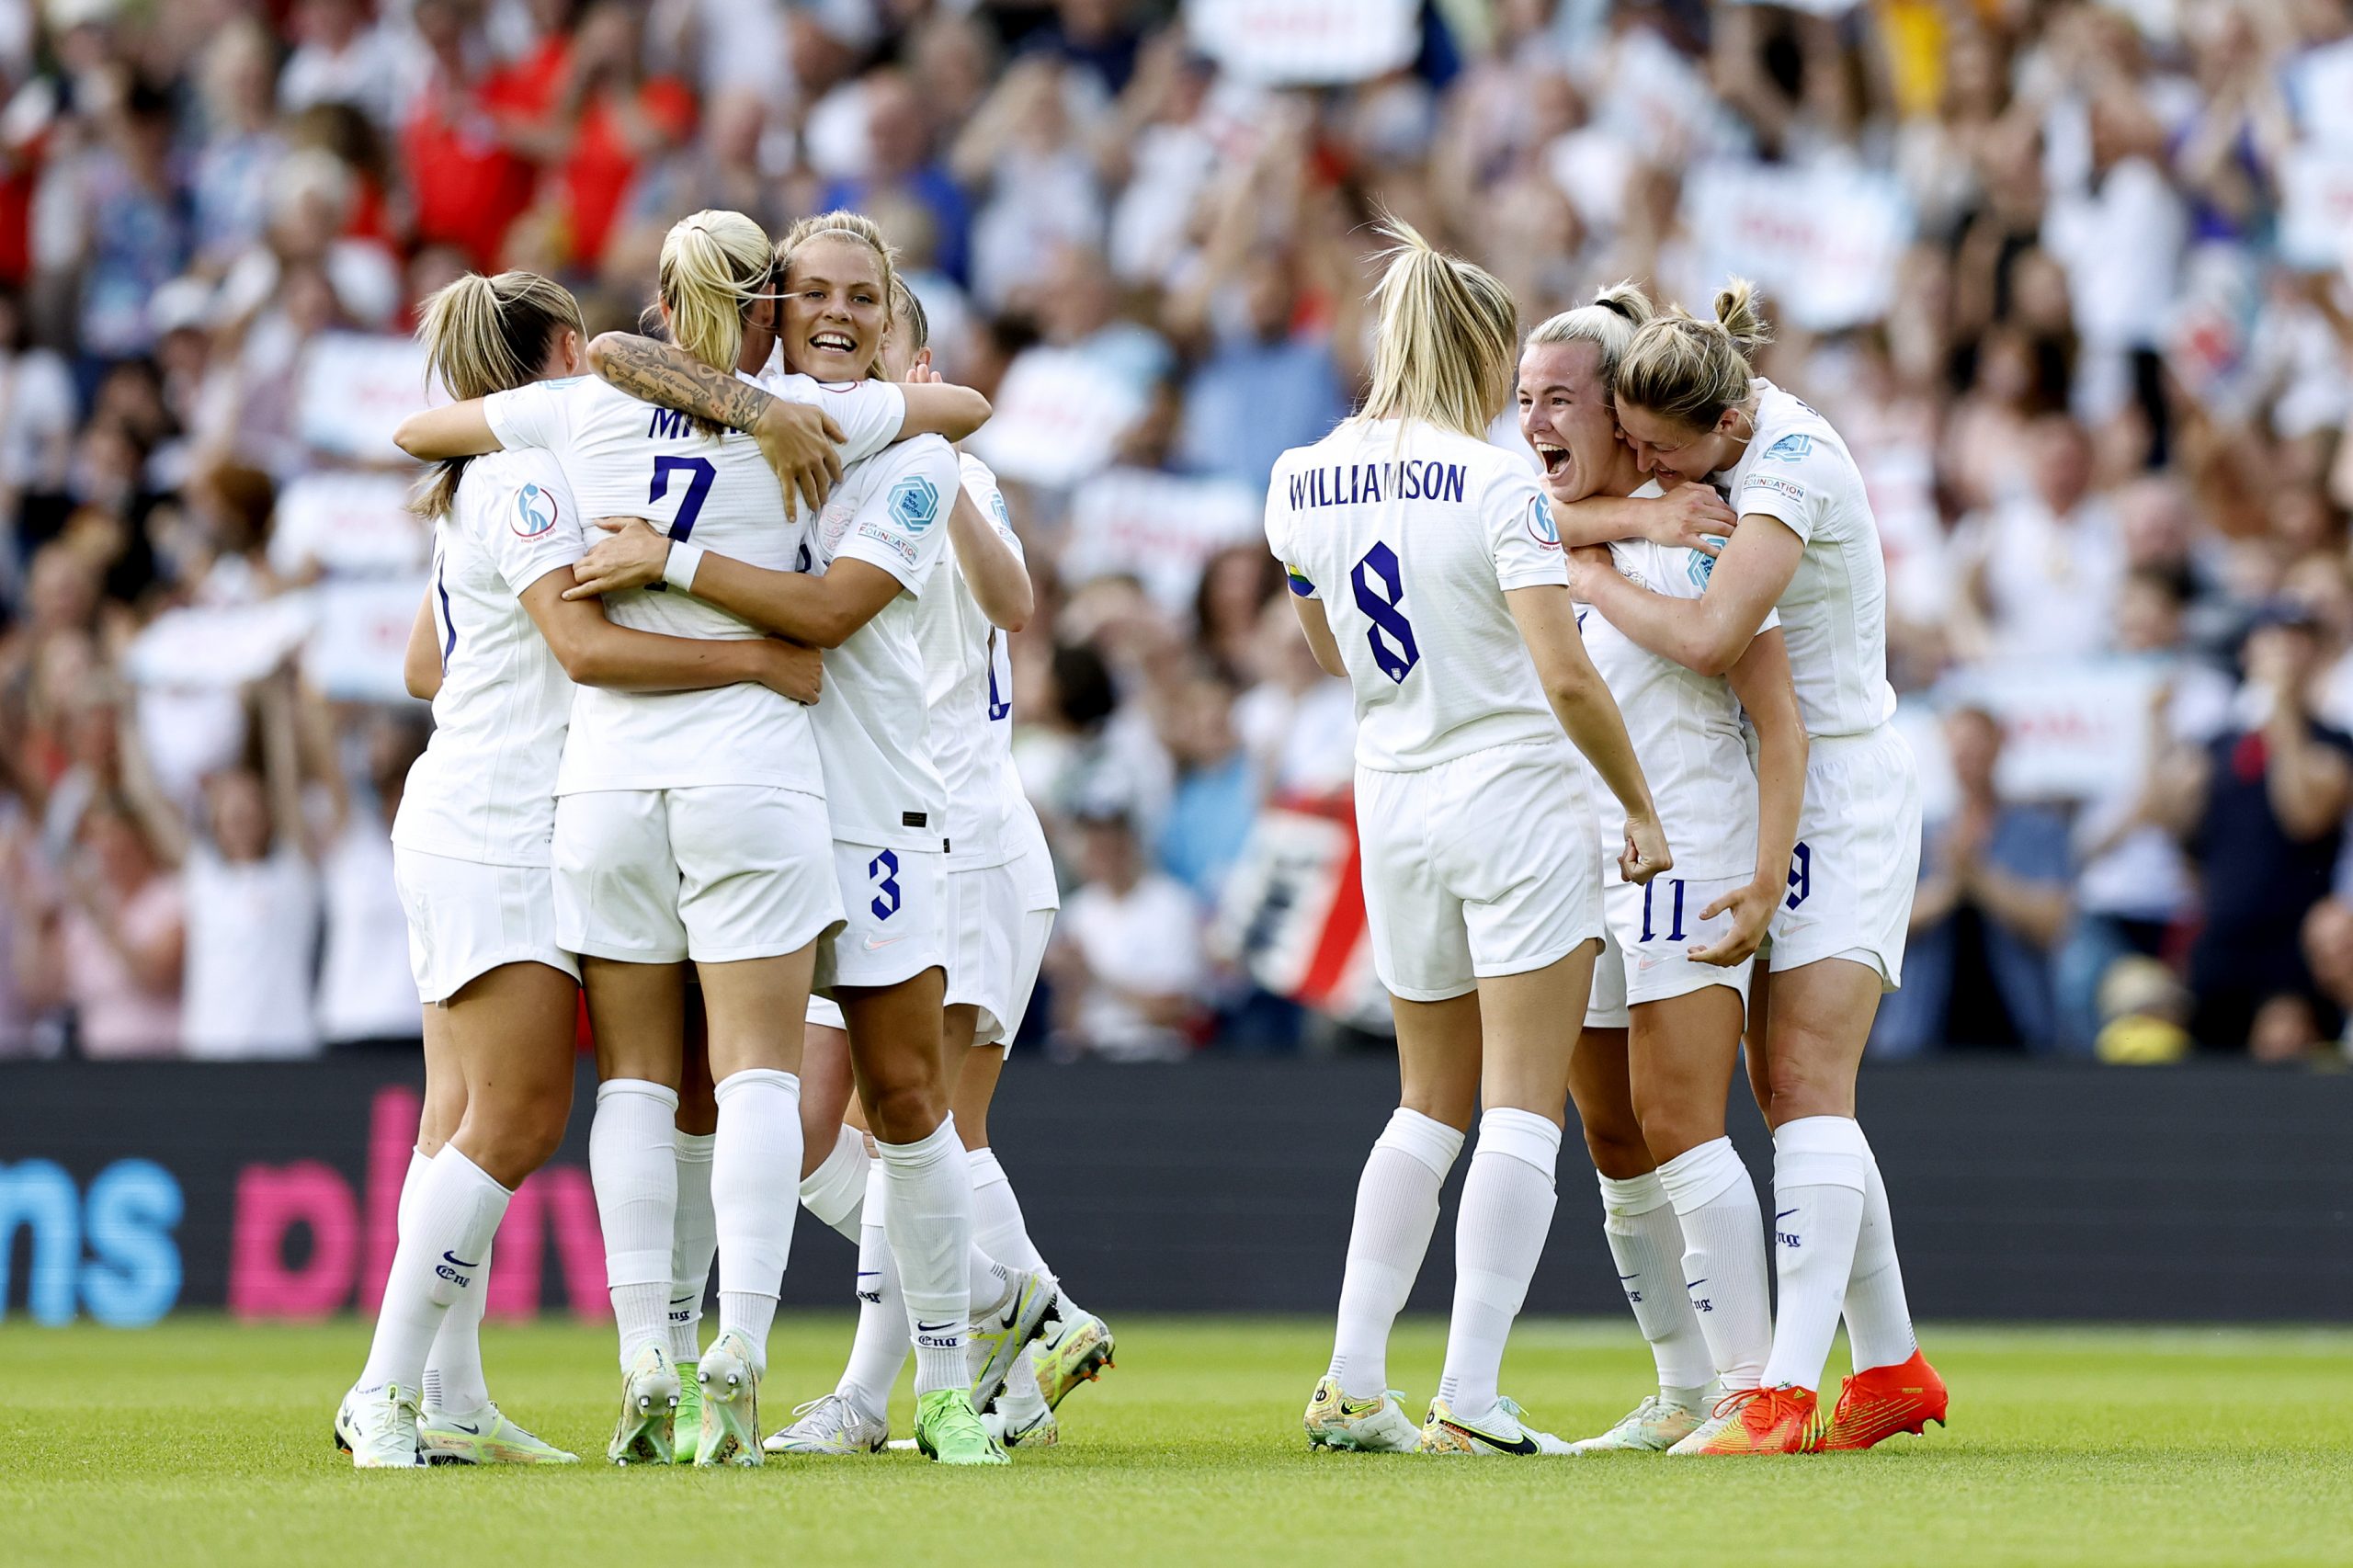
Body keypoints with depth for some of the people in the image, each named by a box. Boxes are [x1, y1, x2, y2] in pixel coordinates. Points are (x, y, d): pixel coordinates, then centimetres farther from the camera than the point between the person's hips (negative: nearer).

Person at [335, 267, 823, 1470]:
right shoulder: (527, 479, -11)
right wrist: (756, 659, -22)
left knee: (468, 1122, 6)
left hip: (462, 829, 10)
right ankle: (387, 1393, -15)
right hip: (498, 838, -10)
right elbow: (585, 644, -22)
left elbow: (426, 665, 28)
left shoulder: (485, 486, 19)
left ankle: (449, 1403, 3)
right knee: (514, 1117, -13)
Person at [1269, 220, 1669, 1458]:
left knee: (1432, 1103, 18)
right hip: (1514, 799, -6)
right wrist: (1643, 808, -7)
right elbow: (1567, 678, -18)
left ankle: (1350, 1385, 12)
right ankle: (1470, 1400, -8)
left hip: (1391, 805, 6)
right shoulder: (1496, 485, -14)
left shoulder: (1300, 485, 4)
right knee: (1522, 1111, -2)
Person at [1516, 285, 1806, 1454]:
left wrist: (1766, 879, -18)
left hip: (1690, 859, -7)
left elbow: (1778, 719, -12)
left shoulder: (1696, 528, -10)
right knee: (1615, 1143, 8)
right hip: (1578, 865, 7)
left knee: (1678, 1126, -15)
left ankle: (1752, 1386, -11)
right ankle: (1680, 1391, 16)